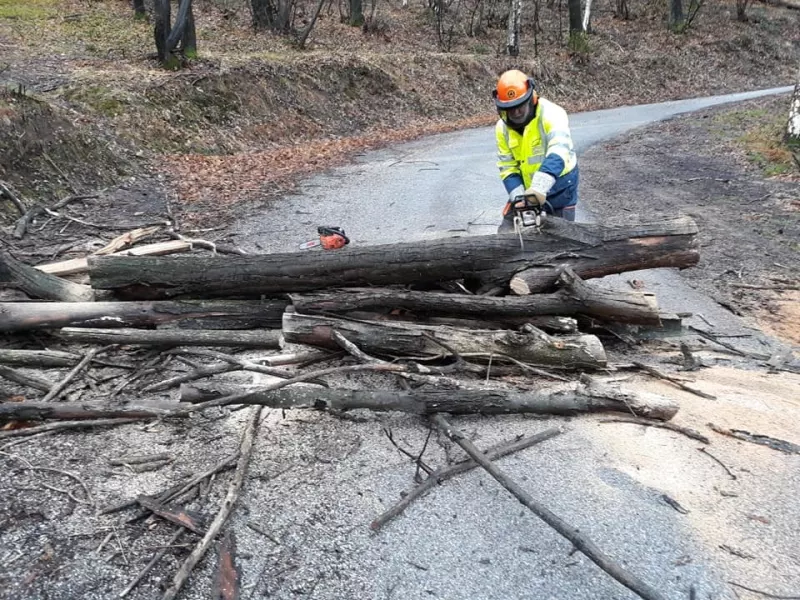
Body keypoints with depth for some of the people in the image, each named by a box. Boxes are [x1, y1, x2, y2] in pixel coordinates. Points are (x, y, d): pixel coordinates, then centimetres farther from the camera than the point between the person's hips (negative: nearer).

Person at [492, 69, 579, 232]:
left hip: (559, 187, -4)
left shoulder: (551, 113, -24)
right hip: (526, 188, 4)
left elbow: (558, 152, -40)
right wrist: (518, 197, -21)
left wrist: (540, 187, -53)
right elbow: (508, 168, -5)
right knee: (507, 232, 2)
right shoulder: (502, 127, -7)